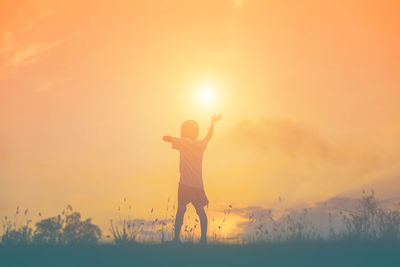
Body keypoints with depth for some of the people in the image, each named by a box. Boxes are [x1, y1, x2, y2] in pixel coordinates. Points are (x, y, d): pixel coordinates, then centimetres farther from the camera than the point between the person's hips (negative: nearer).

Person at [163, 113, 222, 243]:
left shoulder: (183, 142, -5)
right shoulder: (201, 144, 9)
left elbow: (165, 138, -2)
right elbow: (209, 135, 28)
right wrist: (213, 122, 42)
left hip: (185, 184, -4)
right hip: (198, 184, 4)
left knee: (181, 209, 2)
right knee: (200, 210, 10)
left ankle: (176, 237, 1)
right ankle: (204, 237, 10)